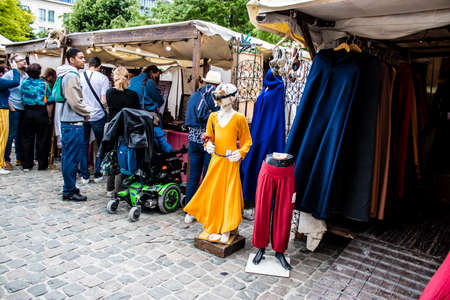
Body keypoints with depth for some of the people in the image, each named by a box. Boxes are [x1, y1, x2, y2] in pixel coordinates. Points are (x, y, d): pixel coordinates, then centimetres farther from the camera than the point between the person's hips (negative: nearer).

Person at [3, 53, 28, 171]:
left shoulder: (27, 76, 9)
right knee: (11, 135, -2)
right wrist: (8, 103, -11)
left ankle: (19, 158, 24)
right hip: (14, 109, -6)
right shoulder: (9, 74, -7)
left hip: (24, 109, 6)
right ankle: (6, 159, 9)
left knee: (21, 135, 13)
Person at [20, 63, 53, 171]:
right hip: (41, 112, -2)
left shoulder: (24, 83, 1)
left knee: (27, 139, 11)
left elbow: (22, 99, 2)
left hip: (27, 112, 3)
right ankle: (42, 164, 10)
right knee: (42, 139, 5)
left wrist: (26, 109, 13)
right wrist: (49, 116, -1)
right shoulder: (44, 84, -6)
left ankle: (27, 164, 17)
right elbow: (49, 103, -8)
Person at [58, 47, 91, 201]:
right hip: (74, 122, -11)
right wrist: (86, 113, -5)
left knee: (68, 157, 15)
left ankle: (69, 187, 25)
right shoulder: (72, 76, -13)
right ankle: (69, 191, 3)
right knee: (72, 158, -4)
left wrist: (84, 112, 15)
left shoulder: (69, 75, 18)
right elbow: (75, 102, -19)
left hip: (67, 121, 11)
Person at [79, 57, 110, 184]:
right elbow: (104, 101, -12)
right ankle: (98, 174, 14)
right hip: (98, 116, -2)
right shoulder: (103, 78, -7)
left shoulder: (79, 76, 1)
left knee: (84, 144, 11)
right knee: (101, 145, 12)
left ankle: (84, 175, 14)